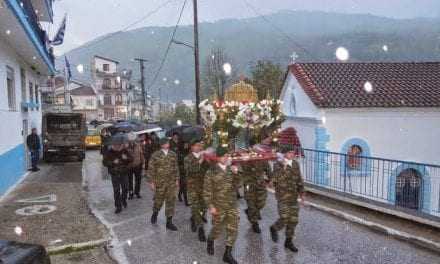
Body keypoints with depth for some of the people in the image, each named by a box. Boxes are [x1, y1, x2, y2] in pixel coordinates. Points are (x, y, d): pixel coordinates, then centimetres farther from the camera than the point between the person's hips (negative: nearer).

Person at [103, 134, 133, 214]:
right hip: (114, 175, -2)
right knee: (116, 191, -2)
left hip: (124, 174, 2)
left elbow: (131, 159, -2)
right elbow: (105, 163, -10)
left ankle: (123, 200, 41)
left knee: (125, 189, 12)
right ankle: (118, 207, 8)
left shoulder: (125, 151, -3)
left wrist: (126, 158, -24)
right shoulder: (109, 152, -7)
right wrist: (113, 162, -27)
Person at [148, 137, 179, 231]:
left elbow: (175, 168, 9)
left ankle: (169, 222, 13)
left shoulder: (173, 154, 3)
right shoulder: (156, 155, -7)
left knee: (171, 201, 3)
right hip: (159, 182, -3)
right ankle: (155, 213, 43)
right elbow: (151, 169, -5)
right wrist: (152, 181, -7)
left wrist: (176, 179, 8)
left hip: (171, 182, 3)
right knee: (158, 199, 12)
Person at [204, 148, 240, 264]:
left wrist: (236, 174, -16)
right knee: (217, 228, 11)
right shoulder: (211, 172, -10)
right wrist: (210, 206, -13)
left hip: (232, 205, 4)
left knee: (233, 229, 3)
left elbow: (237, 185, -1)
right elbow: (207, 191, -9)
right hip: (219, 206, -4)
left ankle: (227, 254, 18)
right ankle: (210, 242, 44)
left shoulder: (231, 169, 3)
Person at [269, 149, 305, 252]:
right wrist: (283, 168, -29)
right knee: (284, 219, -10)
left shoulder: (295, 164, 7)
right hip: (282, 196, -6)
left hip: (293, 196, 6)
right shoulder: (278, 165, -11)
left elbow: (299, 179, 17)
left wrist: (301, 192, 16)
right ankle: (274, 228, 23)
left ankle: (288, 241, 24)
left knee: (293, 220, 8)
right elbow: (274, 180, -23)